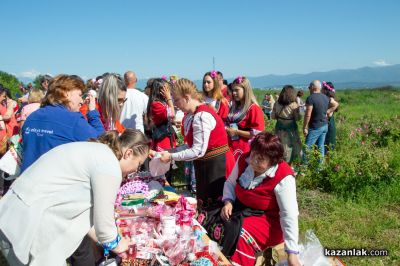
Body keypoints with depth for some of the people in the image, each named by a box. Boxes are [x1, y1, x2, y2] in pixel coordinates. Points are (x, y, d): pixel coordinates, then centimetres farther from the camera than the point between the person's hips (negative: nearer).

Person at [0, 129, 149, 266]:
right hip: (27, 227, -9)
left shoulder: (93, 151, 12)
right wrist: (114, 244, 10)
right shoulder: (109, 166, -16)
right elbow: (103, 219, -10)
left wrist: (101, 240, 22)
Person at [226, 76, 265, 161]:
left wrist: (236, 132, -16)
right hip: (230, 147, 7)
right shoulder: (234, 107, 13)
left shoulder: (253, 108, -10)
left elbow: (257, 134, -16)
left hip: (244, 150, -7)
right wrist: (226, 129, 6)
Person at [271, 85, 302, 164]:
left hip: (279, 128, 4)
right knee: (290, 147, 11)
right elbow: (297, 118, -7)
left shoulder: (277, 104, -4)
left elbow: (273, 116, 3)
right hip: (290, 129, -3)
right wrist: (297, 108, 6)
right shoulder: (294, 105, -15)